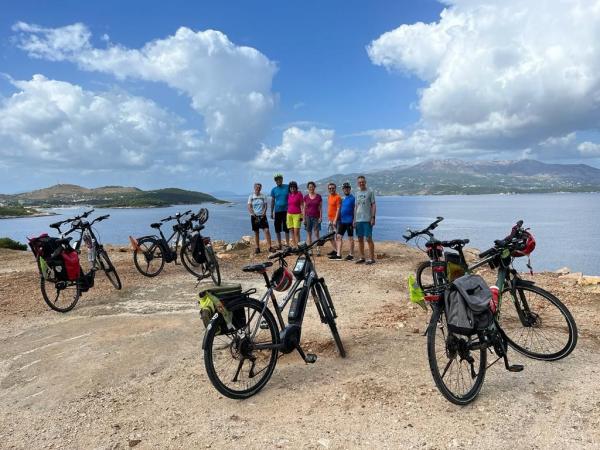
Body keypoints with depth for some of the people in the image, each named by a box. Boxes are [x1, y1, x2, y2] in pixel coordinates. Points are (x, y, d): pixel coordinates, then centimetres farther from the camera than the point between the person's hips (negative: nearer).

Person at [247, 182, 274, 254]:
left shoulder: (263, 196, 4)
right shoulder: (251, 196, 2)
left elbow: (265, 206, 3)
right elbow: (249, 207, -2)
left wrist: (264, 213, -13)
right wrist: (253, 214, -15)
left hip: (262, 216, 0)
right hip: (254, 216, 0)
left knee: (266, 230, -11)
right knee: (256, 233, 6)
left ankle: (269, 247, -9)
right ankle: (257, 248, 14)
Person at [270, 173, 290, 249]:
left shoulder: (287, 187, 0)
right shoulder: (274, 190, 6)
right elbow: (272, 201, 12)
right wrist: (271, 212, 10)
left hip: (286, 211, -2)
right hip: (277, 211, 2)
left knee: (286, 228, 1)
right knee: (277, 229, 5)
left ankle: (287, 243, 9)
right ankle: (279, 244, 17)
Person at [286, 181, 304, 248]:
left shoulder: (299, 194, -1)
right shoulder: (288, 195, 12)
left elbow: (302, 205, -2)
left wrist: (302, 215, -9)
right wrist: (286, 217, 14)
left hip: (297, 215, -5)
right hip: (289, 214, 5)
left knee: (296, 232, -11)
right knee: (292, 232, 5)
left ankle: (297, 246, -11)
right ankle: (294, 246, 10)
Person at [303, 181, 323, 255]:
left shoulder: (318, 196, 1)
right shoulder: (306, 197, 5)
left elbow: (320, 207, 2)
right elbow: (304, 208, 8)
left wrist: (321, 217, -6)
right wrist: (304, 218, 4)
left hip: (316, 217, -2)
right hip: (308, 217, 2)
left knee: (317, 234, -6)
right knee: (309, 234, 5)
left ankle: (318, 250, -4)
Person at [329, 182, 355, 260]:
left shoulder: (353, 198, -7)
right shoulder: (342, 199, 14)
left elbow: (355, 210, -11)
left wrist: (354, 221, -17)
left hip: (349, 221, -7)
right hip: (342, 221, 7)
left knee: (350, 238, 2)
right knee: (339, 237, 4)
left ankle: (351, 255, 10)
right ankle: (338, 255, 6)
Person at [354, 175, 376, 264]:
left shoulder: (370, 192, -1)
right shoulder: (357, 193, 14)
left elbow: (373, 205, -3)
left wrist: (373, 217, -12)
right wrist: (354, 219, 13)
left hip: (367, 219, -6)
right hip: (358, 220, 6)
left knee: (369, 238, -6)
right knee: (360, 239, 8)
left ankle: (371, 258, 0)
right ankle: (362, 257, 17)